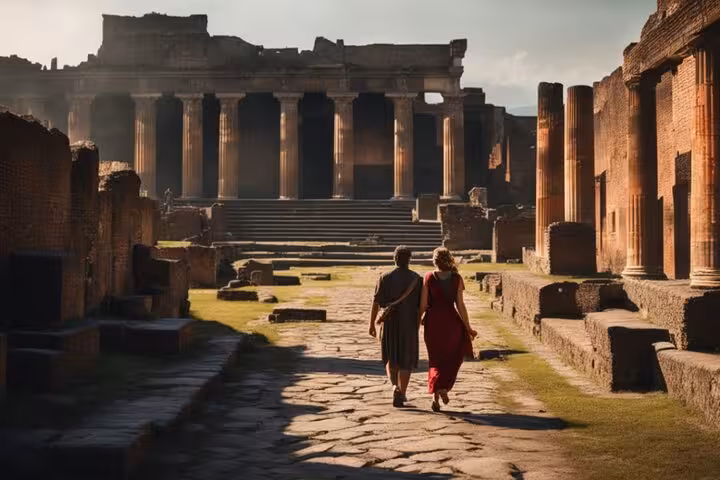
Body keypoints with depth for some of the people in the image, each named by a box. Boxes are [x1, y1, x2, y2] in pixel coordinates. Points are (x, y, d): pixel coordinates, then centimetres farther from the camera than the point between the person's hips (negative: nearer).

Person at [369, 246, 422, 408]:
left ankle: (395, 386, -6)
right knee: (406, 361, 11)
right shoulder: (417, 279, -4)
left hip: (389, 324, 1)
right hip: (409, 325, -1)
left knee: (391, 358, 17)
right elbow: (422, 304, -3)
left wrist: (372, 324, 1)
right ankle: (401, 395, 8)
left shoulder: (385, 278, -5)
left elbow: (376, 303, -6)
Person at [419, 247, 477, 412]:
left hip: (433, 320, 1)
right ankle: (443, 387, 1)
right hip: (451, 321, 0)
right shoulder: (456, 278, -5)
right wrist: (468, 328, 1)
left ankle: (436, 397, 5)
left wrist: (419, 319, 14)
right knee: (452, 357, 20)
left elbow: (423, 304, -5)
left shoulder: (428, 277, -5)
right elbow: (460, 306, -6)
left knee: (436, 359, 14)